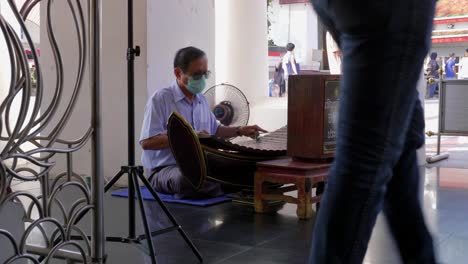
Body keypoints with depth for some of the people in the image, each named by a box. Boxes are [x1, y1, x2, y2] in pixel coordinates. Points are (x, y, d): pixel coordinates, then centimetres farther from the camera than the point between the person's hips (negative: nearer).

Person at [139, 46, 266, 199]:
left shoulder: (201, 100, 14)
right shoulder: (160, 99, -10)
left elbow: (214, 130, 30)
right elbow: (147, 142, -20)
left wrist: (240, 131, 14)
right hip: (164, 169, -7)